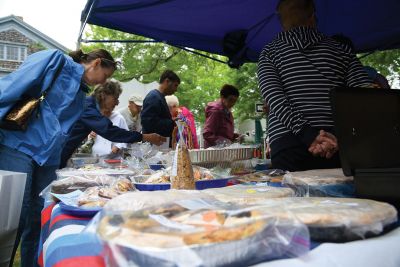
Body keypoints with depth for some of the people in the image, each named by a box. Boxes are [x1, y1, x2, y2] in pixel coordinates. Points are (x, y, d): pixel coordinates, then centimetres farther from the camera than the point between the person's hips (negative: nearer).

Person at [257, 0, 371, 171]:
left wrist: (307, 134, -11)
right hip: (337, 143, 2)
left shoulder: (269, 52, 12)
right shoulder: (341, 49, 15)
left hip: (287, 142, -1)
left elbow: (274, 98, -5)